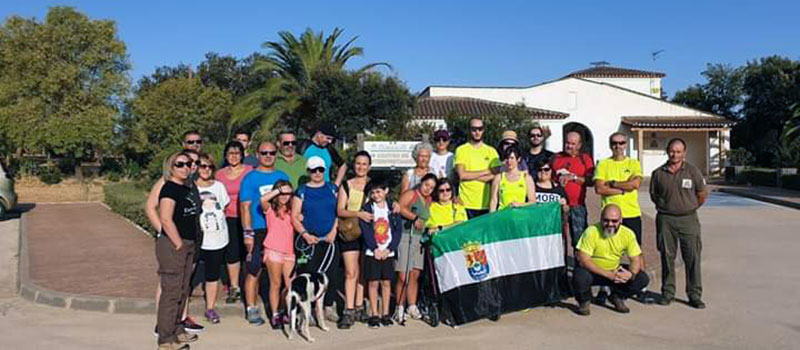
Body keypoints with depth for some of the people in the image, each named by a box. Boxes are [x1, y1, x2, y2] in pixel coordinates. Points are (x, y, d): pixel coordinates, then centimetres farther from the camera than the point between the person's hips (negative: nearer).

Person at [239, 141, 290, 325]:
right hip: (258, 232, -4)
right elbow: (245, 207, -4)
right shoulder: (250, 178, 0)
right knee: (254, 272, -1)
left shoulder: (282, 177, 14)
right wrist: (248, 233, -12)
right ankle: (252, 310, 9)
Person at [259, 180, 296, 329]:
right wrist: (280, 189, -14)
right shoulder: (270, 208, 2)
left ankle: (287, 313, 13)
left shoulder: (290, 210, 15)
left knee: (291, 285, 0)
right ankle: (275, 315, 12)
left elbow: (295, 228, 21)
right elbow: (263, 199, -20)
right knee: (276, 284, 3)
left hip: (289, 251, 4)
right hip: (273, 250, -4)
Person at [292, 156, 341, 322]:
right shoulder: (302, 191, 4)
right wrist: (305, 234, -11)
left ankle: (329, 308, 16)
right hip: (309, 240, -2)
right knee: (309, 274, -4)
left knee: (331, 274, 2)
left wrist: (334, 231, -5)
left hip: (330, 239, 2)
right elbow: (294, 217, 1)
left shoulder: (332, 188, 11)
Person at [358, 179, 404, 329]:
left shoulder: (393, 208, 6)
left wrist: (389, 249, -9)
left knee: (386, 283, 6)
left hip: (388, 253, 2)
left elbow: (398, 230, 1)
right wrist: (375, 249, -13)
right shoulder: (366, 208, 1)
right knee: (373, 283, 0)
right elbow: (365, 231, -6)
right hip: (372, 253, -2)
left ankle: (385, 314, 15)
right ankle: (374, 315, 7)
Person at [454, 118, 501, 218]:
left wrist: (471, 176, -8)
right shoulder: (461, 150, 4)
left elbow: (496, 176, 0)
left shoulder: (491, 151, 11)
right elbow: (461, 174, -8)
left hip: (487, 204, 2)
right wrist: (486, 172, -4)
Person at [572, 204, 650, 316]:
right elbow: (583, 260, -27)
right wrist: (608, 275, -33)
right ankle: (584, 301, 0)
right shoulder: (591, 232, -23)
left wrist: (631, 273, -29)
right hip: (592, 271, -4)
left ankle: (617, 296, 13)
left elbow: (636, 259, -5)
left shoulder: (628, 234, -9)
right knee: (580, 277, -36)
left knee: (643, 279, -14)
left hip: (615, 271, 4)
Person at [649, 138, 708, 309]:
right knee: (667, 256, 6)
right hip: (665, 219, 1)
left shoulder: (693, 171, 1)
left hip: (688, 219, -1)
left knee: (692, 257, 0)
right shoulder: (658, 173, 4)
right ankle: (667, 292, 17)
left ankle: (695, 295, 9)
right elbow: (653, 195, 16)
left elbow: (702, 195, 10)